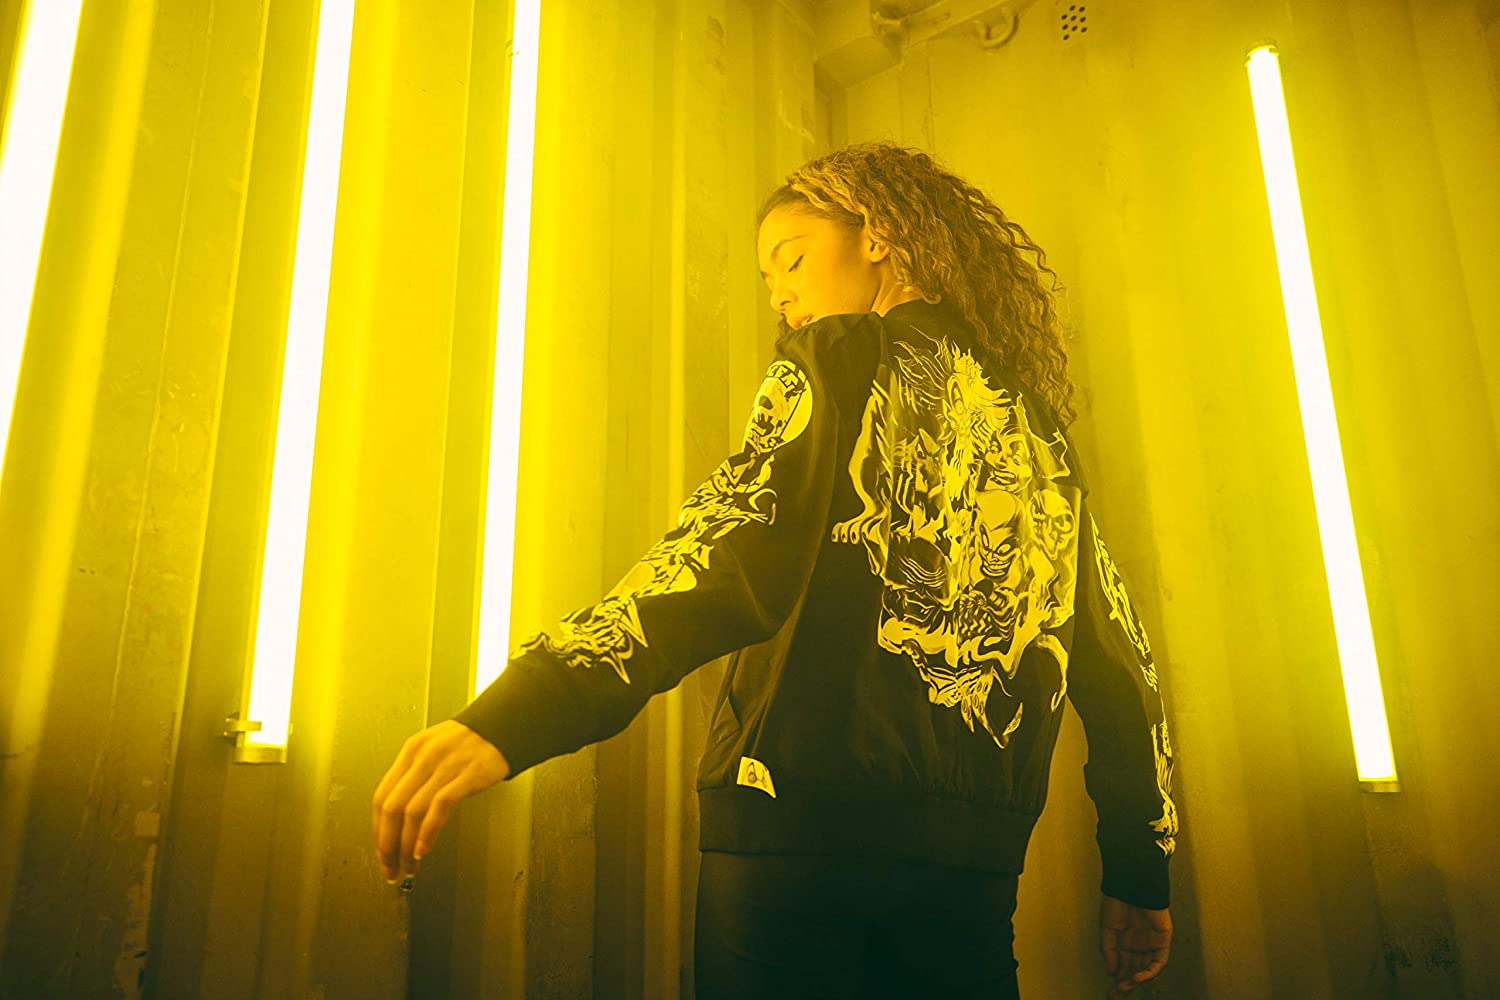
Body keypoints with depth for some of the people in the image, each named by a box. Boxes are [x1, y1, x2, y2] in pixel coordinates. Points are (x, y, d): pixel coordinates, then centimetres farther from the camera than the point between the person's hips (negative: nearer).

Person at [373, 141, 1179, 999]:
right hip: (979, 860, 6)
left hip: (813, 830, -6)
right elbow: (1118, 656, 14)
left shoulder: (842, 358, 0)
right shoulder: (1036, 421, 17)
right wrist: (1141, 876, 21)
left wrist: (515, 715, -29)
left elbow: (734, 558, -20)